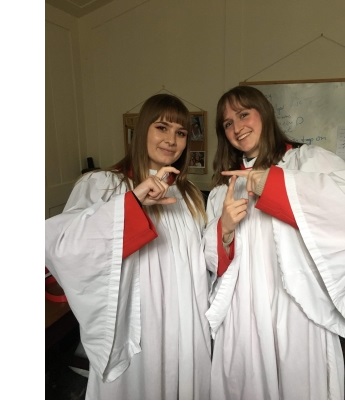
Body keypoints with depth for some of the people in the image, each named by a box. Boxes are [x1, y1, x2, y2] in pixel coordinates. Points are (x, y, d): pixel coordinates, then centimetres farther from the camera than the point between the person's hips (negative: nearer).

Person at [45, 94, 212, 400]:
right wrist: (132, 201, -32)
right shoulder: (101, 184, -10)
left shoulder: (189, 194, 9)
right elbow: (59, 243, -27)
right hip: (135, 332, -5)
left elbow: (200, 263, 13)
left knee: (187, 390, 19)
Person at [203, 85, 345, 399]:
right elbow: (212, 261, 9)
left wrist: (272, 182, -20)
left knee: (301, 389, 8)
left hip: (300, 312, -3)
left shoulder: (308, 160, 1)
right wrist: (225, 229, -10)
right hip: (243, 316, 4)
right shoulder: (223, 188, 12)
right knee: (247, 391, 13)